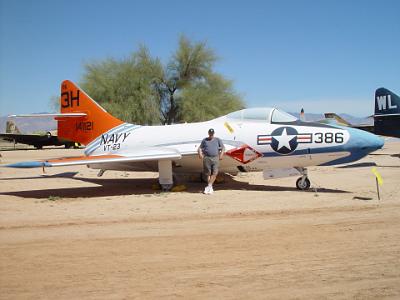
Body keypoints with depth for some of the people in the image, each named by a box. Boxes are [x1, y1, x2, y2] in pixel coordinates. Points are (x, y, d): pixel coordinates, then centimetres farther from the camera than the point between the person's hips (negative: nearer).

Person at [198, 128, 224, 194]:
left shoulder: (217, 140, 15)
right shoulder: (204, 140, 15)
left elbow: (222, 147, 13)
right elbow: (200, 148, 14)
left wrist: (221, 154, -2)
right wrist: (200, 154, -4)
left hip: (215, 158, 0)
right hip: (207, 158, 0)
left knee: (214, 173, -11)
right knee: (208, 173, 1)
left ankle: (209, 186, -7)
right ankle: (210, 188, 9)